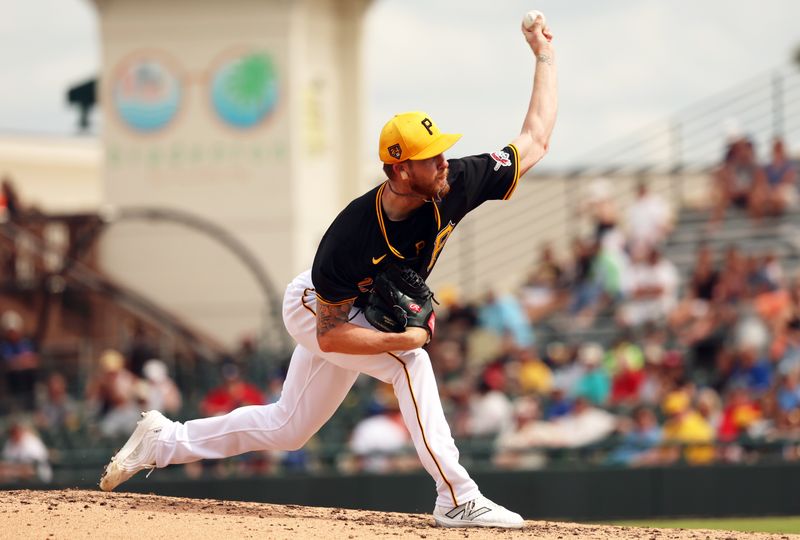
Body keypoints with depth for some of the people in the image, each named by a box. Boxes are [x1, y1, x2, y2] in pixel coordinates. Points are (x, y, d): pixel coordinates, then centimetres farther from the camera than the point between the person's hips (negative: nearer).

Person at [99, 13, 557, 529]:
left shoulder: (456, 185, -27)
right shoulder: (352, 235, -39)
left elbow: (535, 141, -20)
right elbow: (330, 336, -32)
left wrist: (545, 56, -23)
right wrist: (405, 337, -35)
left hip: (354, 312, 7)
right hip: (314, 307, -7)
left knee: (288, 428, 17)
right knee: (409, 361, -30)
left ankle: (163, 441, 30)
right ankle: (457, 500, -26)